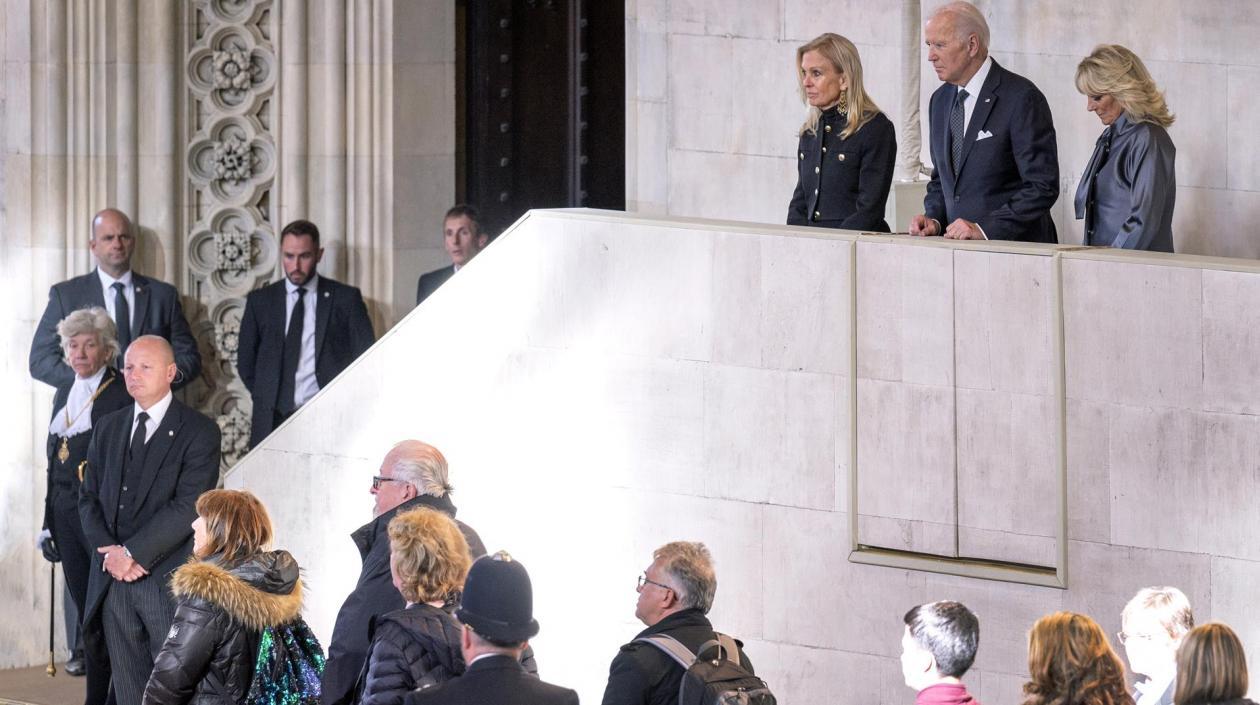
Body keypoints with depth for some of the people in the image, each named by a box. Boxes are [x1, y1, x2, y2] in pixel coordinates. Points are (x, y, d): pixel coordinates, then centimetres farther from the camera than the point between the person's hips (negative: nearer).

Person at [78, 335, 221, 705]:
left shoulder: (199, 432, -4)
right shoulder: (107, 428, 15)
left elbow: (188, 507, -13)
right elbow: (89, 498, 12)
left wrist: (131, 553, -15)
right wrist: (109, 551, -5)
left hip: (169, 580, -5)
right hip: (114, 579, 5)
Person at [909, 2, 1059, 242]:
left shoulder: (1022, 98, -8)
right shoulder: (940, 101, 15)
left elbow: (1043, 186, -12)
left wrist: (985, 229, -18)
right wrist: (934, 219, 5)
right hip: (959, 250, 6)